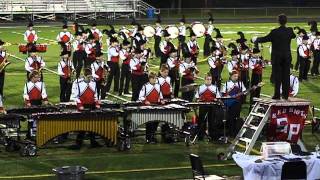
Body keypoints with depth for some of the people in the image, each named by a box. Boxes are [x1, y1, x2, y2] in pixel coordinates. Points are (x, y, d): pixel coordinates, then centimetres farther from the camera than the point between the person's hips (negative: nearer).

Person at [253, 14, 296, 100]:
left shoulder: (274, 32, -15)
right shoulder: (290, 31, -2)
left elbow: (265, 39, -8)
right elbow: (294, 36, 20)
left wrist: (256, 39, 8)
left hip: (277, 57, -3)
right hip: (287, 57, 3)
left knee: (277, 76, 1)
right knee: (286, 76, 7)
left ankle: (277, 95, 0)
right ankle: (285, 94, 10)